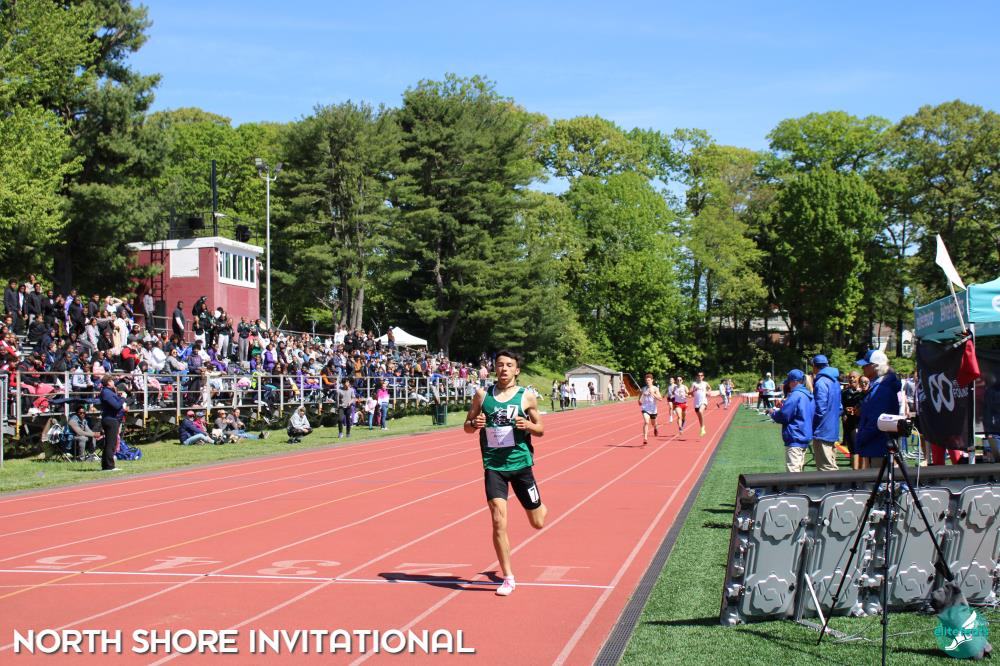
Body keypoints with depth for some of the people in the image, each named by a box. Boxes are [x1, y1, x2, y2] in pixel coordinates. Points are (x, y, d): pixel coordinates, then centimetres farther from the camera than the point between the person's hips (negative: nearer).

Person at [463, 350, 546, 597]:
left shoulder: (526, 396, -1)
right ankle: (508, 578, 2)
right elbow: (467, 426, 10)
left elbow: (540, 430, 6)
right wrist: (474, 424, -14)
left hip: (520, 463, 0)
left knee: (537, 523, 10)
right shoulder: (482, 395, 2)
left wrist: (529, 425, -16)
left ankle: (541, 508, 49)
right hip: (493, 465, 0)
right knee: (498, 521, -11)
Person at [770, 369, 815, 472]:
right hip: (805, 438, 10)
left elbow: (783, 416, -18)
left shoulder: (796, 395, -17)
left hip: (795, 440, -10)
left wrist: (773, 413, 1)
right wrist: (784, 406, 17)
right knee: (799, 470, 17)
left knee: (793, 471, -9)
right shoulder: (809, 395, 12)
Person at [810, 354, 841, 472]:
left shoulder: (821, 382, -17)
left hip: (822, 431, -9)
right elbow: (839, 407, 20)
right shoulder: (835, 381, 13)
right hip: (833, 431, 9)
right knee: (831, 467, 16)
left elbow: (820, 409, -20)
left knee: (825, 468, -6)